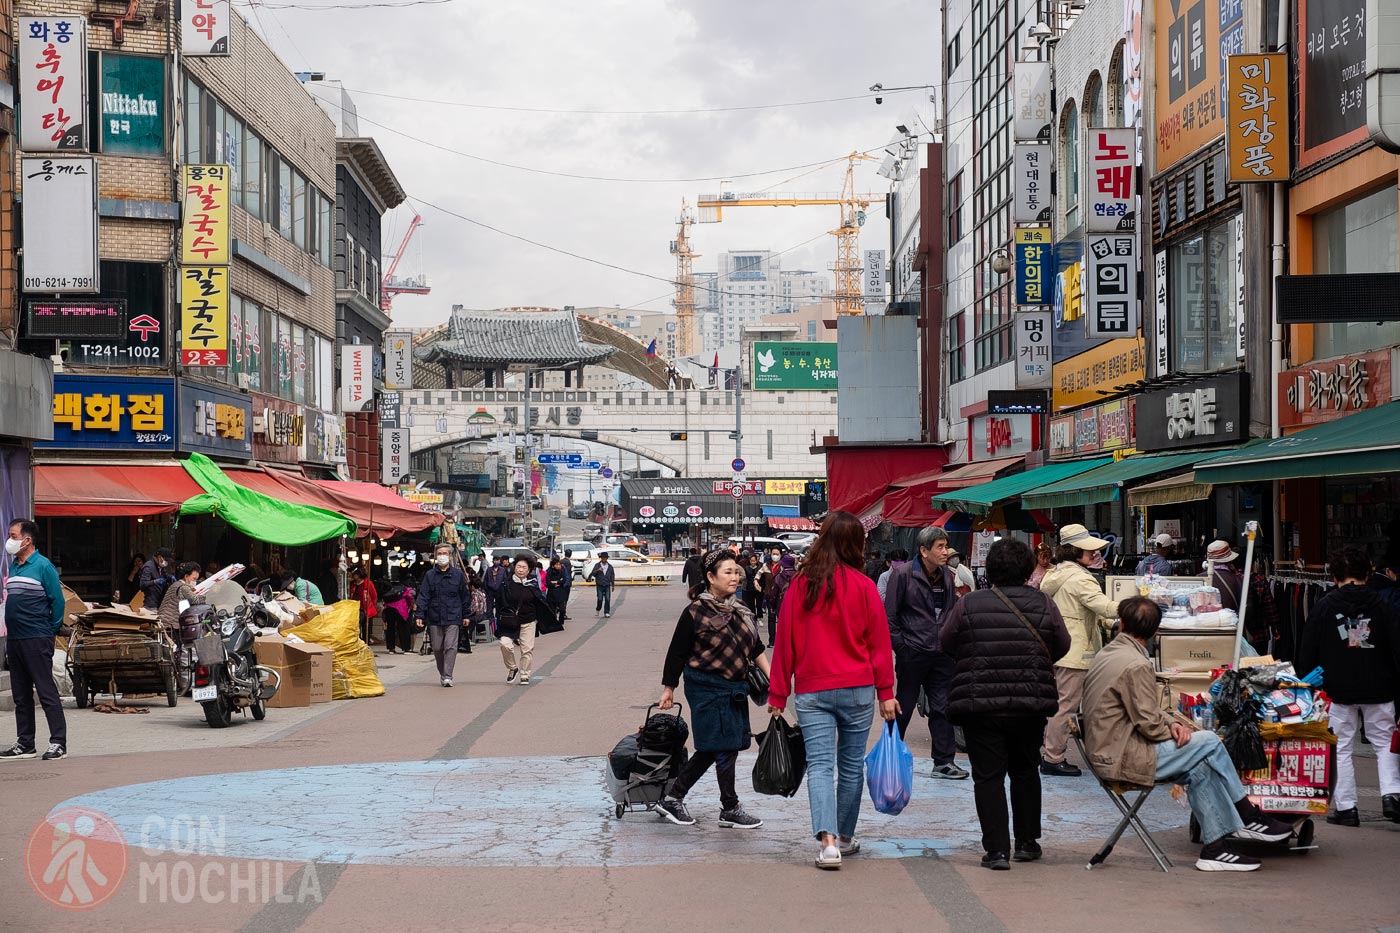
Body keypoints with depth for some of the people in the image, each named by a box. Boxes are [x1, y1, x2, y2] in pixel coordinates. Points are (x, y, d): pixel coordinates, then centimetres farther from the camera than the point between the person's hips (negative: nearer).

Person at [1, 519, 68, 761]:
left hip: (37, 639, -8)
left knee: (47, 692, -7)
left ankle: (58, 743, -6)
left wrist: (50, 631, -5)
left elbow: (57, 601, -8)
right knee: (20, 695, 11)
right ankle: (25, 743, 17)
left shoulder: (43, 566, -8)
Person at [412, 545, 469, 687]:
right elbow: (423, 596, 2)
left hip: (452, 618, -2)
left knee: (450, 646, -10)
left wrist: (466, 615, 8)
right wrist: (419, 615, -8)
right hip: (434, 617, 2)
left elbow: (465, 596, 10)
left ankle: (447, 676, -10)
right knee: (437, 648, 7)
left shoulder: (458, 574, 5)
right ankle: (442, 673, 24)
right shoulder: (429, 575, 6)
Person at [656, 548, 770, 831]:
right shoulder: (695, 613, -10)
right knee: (725, 748, -5)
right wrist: (668, 688, -2)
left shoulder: (741, 609, 11)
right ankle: (730, 810, 7)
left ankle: (672, 798, 20)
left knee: (712, 749, 9)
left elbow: (756, 648, 19)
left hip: (735, 689, 8)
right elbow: (677, 653, -5)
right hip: (707, 689, -8)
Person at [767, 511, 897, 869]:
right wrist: (886, 692, 6)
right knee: (851, 765, 13)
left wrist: (777, 695, 9)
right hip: (857, 690, 0)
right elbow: (879, 642, -1)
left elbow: (785, 642, 3)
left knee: (820, 764, -2)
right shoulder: (864, 586, -5)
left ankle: (827, 840, -19)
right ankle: (845, 837, 24)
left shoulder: (801, 585, -1)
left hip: (811, 691, 0)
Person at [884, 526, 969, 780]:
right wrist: (901, 645, -11)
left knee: (943, 707, 5)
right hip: (912, 652, -5)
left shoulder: (948, 576, 9)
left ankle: (944, 761, 11)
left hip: (941, 654, 5)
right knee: (903, 708, 5)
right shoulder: (903, 575, -9)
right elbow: (889, 615, -8)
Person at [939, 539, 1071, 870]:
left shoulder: (968, 605, -7)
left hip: (979, 705, -2)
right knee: (1025, 771, 20)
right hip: (1031, 703, 2)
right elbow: (1062, 646, 8)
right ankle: (1027, 842, 25)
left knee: (988, 776, 3)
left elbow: (946, 643, 5)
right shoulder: (1043, 604, -3)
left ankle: (997, 849, -2)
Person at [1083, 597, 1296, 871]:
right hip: (1122, 759, -10)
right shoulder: (1136, 665, -18)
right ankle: (1247, 817, 7)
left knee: (1199, 769, 6)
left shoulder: (1105, 655, 13)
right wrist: (1176, 730, 2)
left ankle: (1215, 847, 5)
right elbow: (1148, 723, -18)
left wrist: (1172, 722, 2)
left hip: (1103, 753, 10)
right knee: (1209, 743, -7)